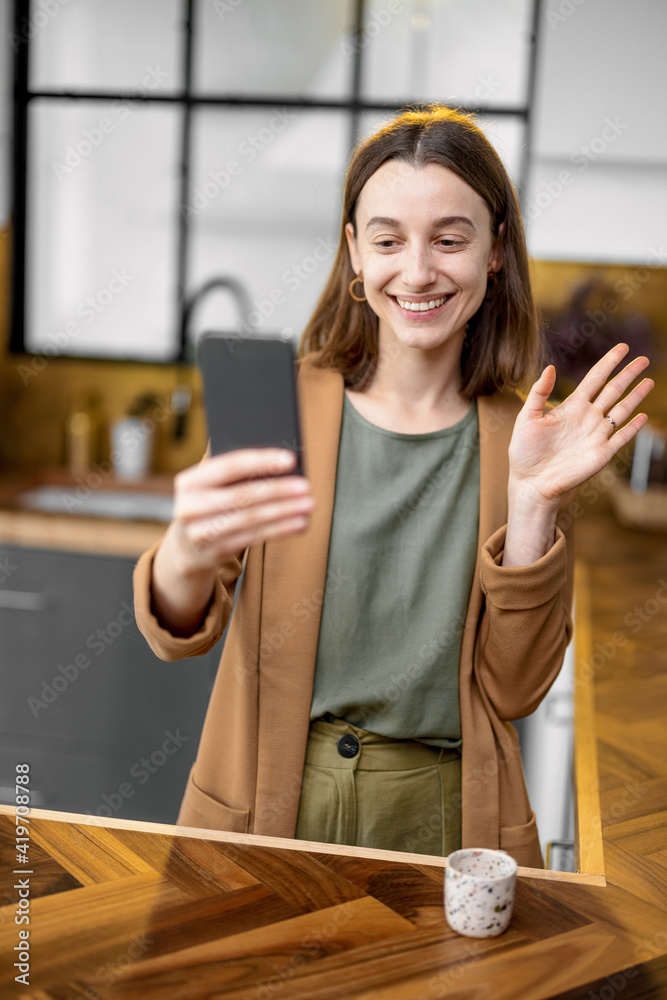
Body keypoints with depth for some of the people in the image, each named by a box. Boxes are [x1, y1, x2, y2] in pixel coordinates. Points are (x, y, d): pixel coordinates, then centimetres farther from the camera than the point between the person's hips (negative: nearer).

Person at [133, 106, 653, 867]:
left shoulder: (524, 435, -4)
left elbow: (514, 688, -6)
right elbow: (176, 632, -12)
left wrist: (532, 503, -18)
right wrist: (189, 551, -33)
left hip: (441, 813, 1)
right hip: (269, 802, 0)